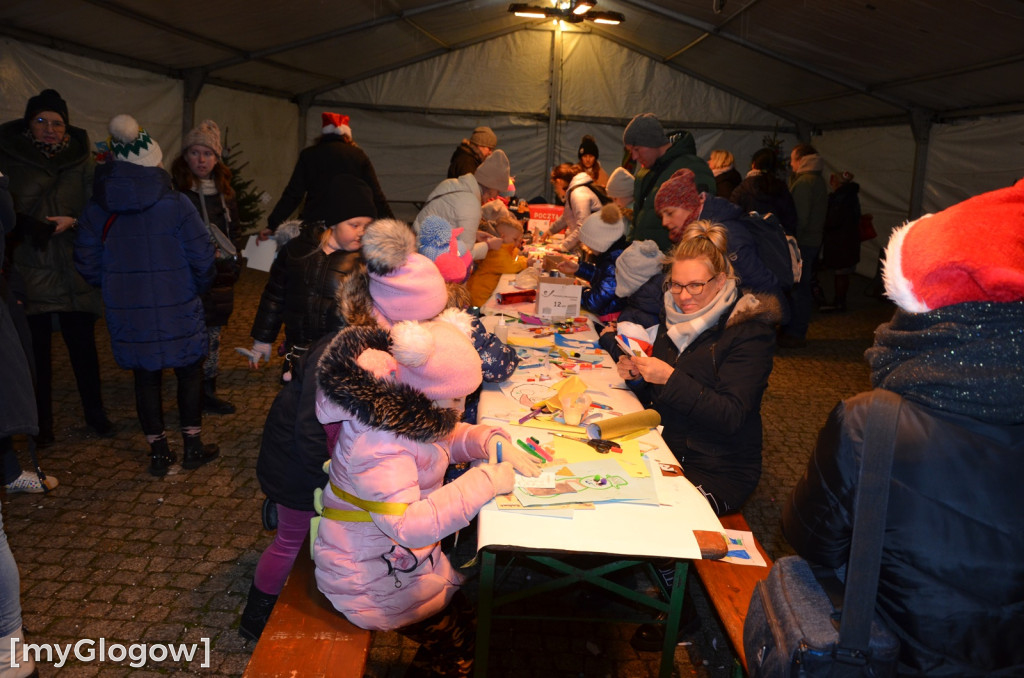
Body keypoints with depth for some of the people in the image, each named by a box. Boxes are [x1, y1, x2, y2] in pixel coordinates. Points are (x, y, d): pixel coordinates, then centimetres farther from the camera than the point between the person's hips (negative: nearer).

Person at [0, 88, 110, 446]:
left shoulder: (81, 160, 5)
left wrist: (72, 221, -13)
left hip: (74, 271, 1)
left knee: (83, 344, 6)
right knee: (37, 347, 4)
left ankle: (95, 412, 23)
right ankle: (43, 422, 19)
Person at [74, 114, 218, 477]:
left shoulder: (97, 207, -2)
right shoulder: (175, 204, -13)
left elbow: (87, 262, 3)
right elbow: (202, 257, -11)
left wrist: (115, 288, 18)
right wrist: (198, 287, 7)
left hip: (127, 311, 3)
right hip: (176, 309, -2)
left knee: (145, 376, 13)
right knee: (189, 371, 13)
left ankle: (158, 452, 20)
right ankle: (193, 447, 19)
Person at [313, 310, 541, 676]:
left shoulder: (404, 409, -4)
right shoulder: (378, 446, -33)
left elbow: (447, 437, 13)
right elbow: (408, 527, -39)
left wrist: (489, 440, -8)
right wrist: (484, 482, -35)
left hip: (404, 558, 9)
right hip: (371, 581, -8)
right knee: (462, 640, -1)